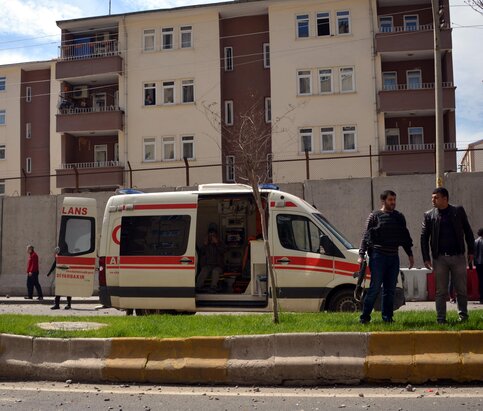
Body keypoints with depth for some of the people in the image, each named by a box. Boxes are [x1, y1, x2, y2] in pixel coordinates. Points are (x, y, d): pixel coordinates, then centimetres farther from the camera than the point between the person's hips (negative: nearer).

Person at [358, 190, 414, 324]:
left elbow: (405, 237, 23)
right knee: (375, 287, -7)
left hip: (393, 257, 5)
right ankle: (365, 316, 0)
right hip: (378, 256, -5)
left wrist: (410, 254, 20)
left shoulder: (399, 217, 15)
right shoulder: (375, 216, 0)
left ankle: (387, 317, 17)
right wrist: (361, 254, -11)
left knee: (390, 289, 8)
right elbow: (366, 236, -3)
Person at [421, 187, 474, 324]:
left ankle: (463, 316, 21)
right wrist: (426, 258, -2)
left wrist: (471, 251, 5)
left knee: (461, 290, 6)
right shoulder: (429, 215, 3)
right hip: (439, 258, 0)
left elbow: (468, 231, 9)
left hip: (458, 256, 0)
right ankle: (441, 319, 10)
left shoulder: (458, 211, 4)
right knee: (441, 291, 3)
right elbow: (424, 237, 4)